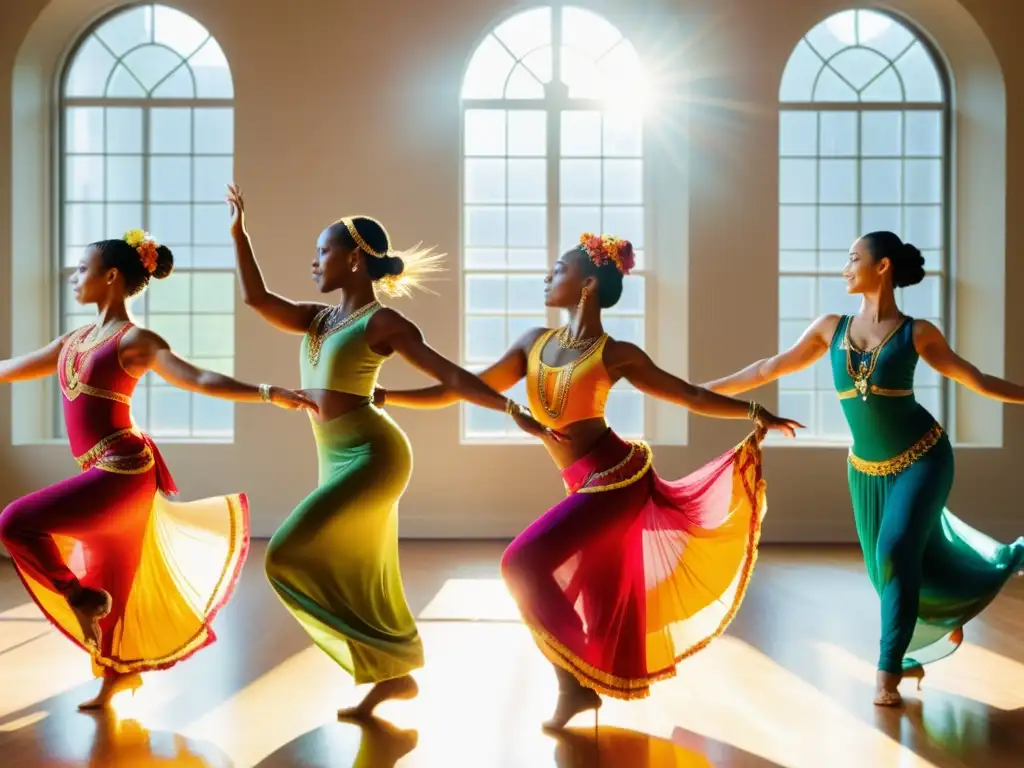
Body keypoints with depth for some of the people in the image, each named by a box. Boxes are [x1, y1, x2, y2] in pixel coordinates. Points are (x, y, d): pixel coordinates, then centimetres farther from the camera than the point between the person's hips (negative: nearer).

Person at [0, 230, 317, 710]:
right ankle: (121, 670, 34)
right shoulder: (75, 341, 13)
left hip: (122, 472, -8)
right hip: (106, 474, 8)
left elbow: (199, 379, -20)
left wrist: (269, 394, -32)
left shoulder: (135, 340, -10)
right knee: (111, 576, 17)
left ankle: (80, 598, 7)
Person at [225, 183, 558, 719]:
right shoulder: (318, 318, 12)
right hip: (338, 460, 8)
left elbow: (449, 374, -13)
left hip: (372, 455, -8)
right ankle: (396, 673, 27)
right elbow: (256, 298, 5)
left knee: (290, 553, -12)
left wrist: (511, 409, -21)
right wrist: (239, 233, 3)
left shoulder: (382, 322, -9)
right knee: (357, 572, 13)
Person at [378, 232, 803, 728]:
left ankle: (577, 682, 3)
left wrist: (755, 413, -6)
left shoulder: (616, 355, -7)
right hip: (594, 485, 6)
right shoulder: (534, 343, 9)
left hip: (614, 480, -6)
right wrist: (375, 397, 2)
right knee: (604, 594, 16)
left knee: (523, 564, -11)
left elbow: (691, 396, 1)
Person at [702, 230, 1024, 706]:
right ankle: (947, 617, 41)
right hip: (868, 469, 4)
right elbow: (770, 369, 4)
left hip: (922, 457, -4)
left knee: (897, 552, -16)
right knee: (888, 567, 9)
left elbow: (976, 380, 2)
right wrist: (701, 390, 5)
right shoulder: (831, 328, 0)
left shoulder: (916, 333, -8)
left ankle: (889, 669, 0)